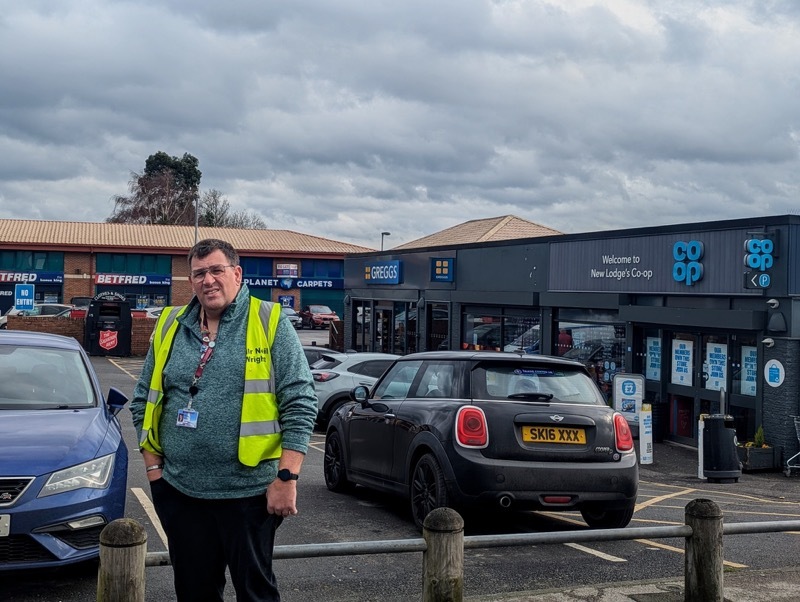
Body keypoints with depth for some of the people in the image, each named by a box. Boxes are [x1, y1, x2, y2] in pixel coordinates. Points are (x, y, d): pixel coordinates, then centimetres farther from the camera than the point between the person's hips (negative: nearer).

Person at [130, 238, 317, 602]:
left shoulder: (270, 323, -4)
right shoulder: (170, 326, 8)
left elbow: (300, 404, -8)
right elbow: (144, 401, 13)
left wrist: (286, 477, -14)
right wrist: (153, 466, 5)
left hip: (249, 491, -4)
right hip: (179, 490, 4)